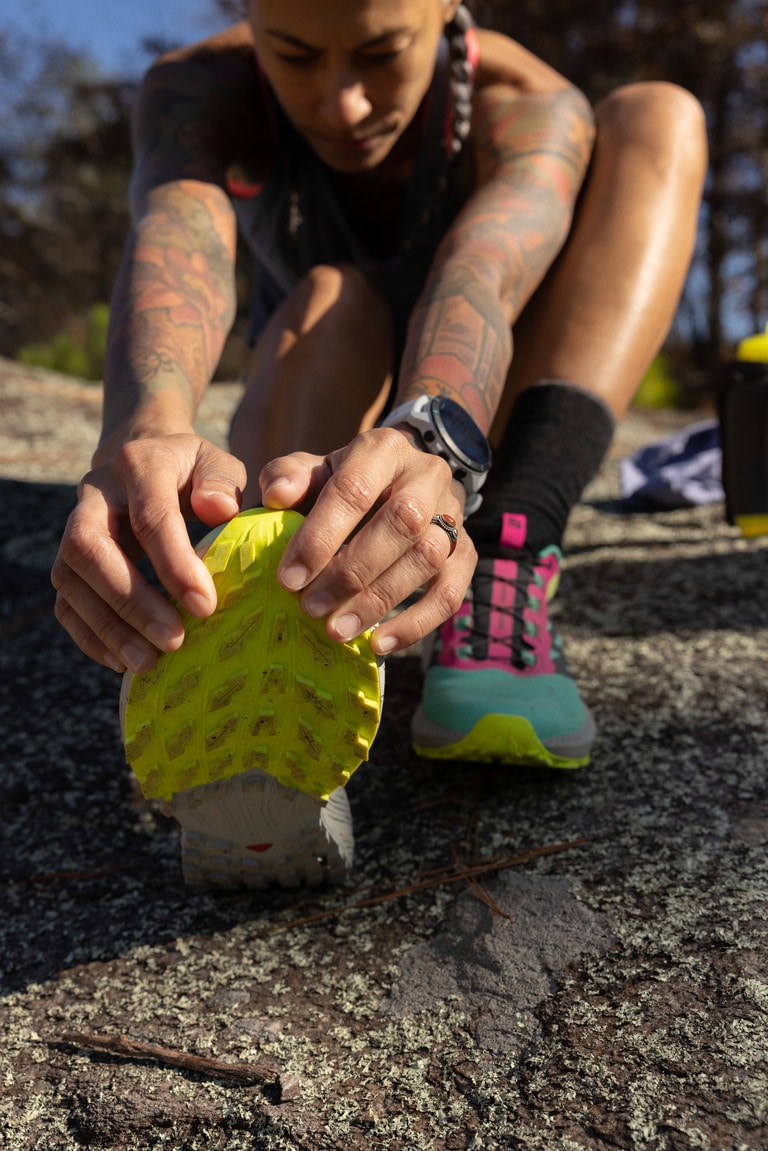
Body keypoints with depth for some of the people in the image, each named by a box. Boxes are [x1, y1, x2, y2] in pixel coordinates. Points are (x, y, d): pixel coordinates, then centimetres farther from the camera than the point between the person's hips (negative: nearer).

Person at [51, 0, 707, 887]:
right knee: (327, 301, -31)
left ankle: (502, 582, -36)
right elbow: (175, 246, -40)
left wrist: (428, 446, -62)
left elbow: (481, 280, -40)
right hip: (311, 436, 0)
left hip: (482, 445, 1)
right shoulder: (201, 89, -17)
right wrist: (149, 427, -62)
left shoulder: (533, 112, -19)